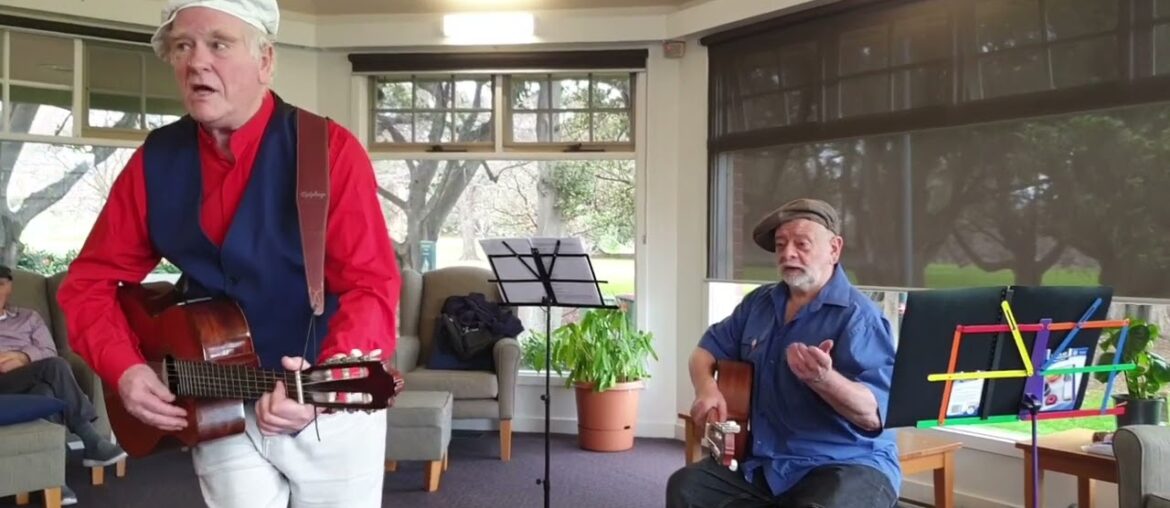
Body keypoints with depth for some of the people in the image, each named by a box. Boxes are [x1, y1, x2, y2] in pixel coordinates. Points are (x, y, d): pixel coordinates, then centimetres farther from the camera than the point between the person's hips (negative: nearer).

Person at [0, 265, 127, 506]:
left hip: (30, 384, 3)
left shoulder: (28, 317, 25)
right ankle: (91, 441, -34)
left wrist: (23, 357, -10)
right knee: (54, 367, -33)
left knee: (44, 391, -37)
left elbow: (50, 352, 10)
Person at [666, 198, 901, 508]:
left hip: (848, 464, -6)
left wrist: (825, 380, -42)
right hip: (766, 464, 7)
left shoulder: (858, 315, -13)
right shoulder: (759, 303, 10)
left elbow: (875, 414, -22)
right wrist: (706, 388, -5)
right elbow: (707, 350, 18)